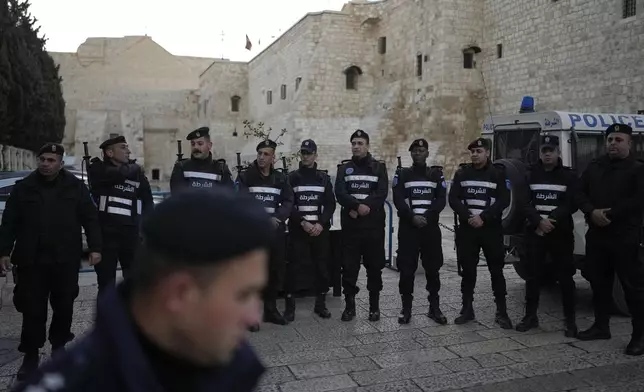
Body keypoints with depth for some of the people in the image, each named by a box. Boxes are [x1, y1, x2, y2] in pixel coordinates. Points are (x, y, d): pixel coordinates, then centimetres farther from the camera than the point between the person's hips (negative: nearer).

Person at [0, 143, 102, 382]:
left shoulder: (75, 187, 2)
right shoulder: (23, 187, 5)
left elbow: (90, 219, 1)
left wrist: (95, 248, -5)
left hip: (66, 259, 0)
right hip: (32, 259, 0)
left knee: (63, 305, 10)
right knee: (32, 308, 2)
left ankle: (58, 345, 29)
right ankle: (31, 355, 13)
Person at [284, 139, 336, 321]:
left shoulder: (324, 178, 10)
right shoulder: (292, 177, 5)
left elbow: (330, 205, 5)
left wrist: (321, 224, -11)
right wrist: (303, 222, -14)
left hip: (320, 229, 2)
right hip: (297, 229, -2)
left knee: (322, 267, 4)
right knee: (292, 267, -5)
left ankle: (320, 303, 16)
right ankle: (290, 304, 4)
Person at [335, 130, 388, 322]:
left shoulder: (379, 168, 6)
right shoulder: (344, 169, 9)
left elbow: (382, 194, -7)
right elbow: (340, 194, -6)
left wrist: (358, 207, -17)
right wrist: (358, 206, -23)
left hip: (374, 225, -1)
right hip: (350, 226, 1)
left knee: (374, 266, 6)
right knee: (349, 266, 3)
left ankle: (374, 306, 17)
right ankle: (350, 305, 13)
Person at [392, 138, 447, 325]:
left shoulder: (436, 174, 9)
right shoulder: (402, 175, 6)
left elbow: (441, 201, 1)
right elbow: (398, 200, -4)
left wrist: (426, 217, -14)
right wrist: (412, 217, -18)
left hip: (431, 227, 1)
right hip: (408, 227, -1)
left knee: (433, 269, 5)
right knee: (406, 269, -2)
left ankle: (434, 307, 15)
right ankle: (406, 308, 9)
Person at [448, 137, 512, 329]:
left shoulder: (498, 173, 2)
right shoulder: (462, 173, 8)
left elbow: (504, 200, -6)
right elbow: (453, 198, 1)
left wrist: (483, 217, -16)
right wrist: (468, 217, -14)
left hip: (491, 229, -2)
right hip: (467, 228, 2)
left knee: (496, 270, 0)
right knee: (468, 270, 7)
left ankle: (501, 312, 7)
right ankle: (467, 308, 17)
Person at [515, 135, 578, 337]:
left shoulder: (569, 176, 4)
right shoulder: (531, 175, 8)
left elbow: (572, 204, -5)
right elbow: (525, 203, 0)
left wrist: (551, 220, -19)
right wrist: (539, 221, -17)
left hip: (561, 232, -2)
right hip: (534, 232, 2)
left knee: (565, 276, 1)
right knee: (533, 275, 6)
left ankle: (570, 320, 9)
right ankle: (531, 316, 16)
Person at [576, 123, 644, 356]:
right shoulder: (594, 167, 14)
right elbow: (580, 194, 8)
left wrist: (610, 214, -18)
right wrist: (592, 211, -11)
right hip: (596, 235, 6)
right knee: (599, 282, 13)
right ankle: (601, 326, 26)